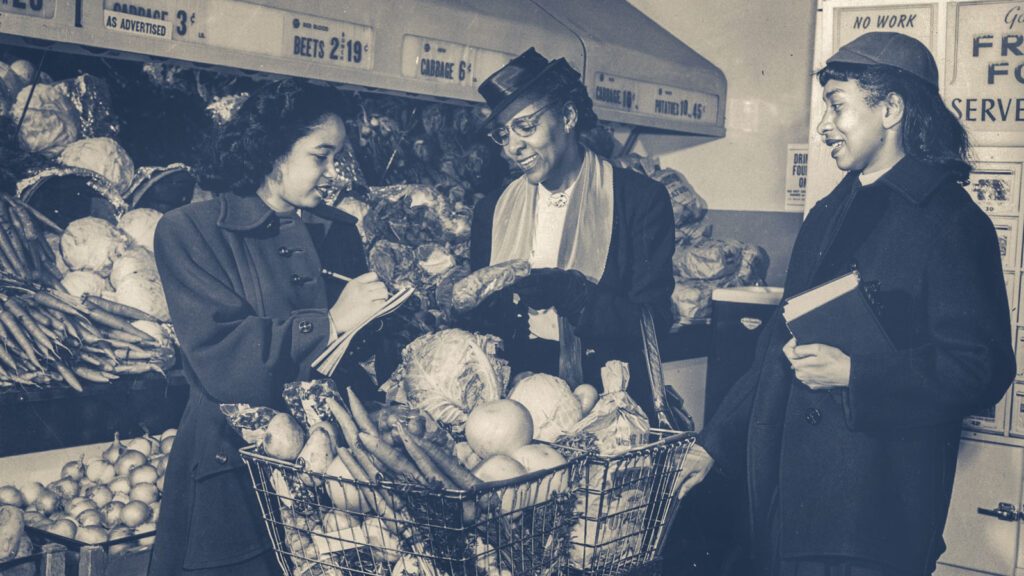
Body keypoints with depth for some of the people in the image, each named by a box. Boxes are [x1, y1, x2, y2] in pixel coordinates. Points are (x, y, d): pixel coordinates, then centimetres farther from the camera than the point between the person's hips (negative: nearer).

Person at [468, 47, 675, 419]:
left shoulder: (642, 200, 1)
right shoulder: (492, 211, 14)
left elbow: (653, 322, -5)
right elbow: (480, 318, 14)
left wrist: (565, 290, -18)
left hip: (605, 396, -2)